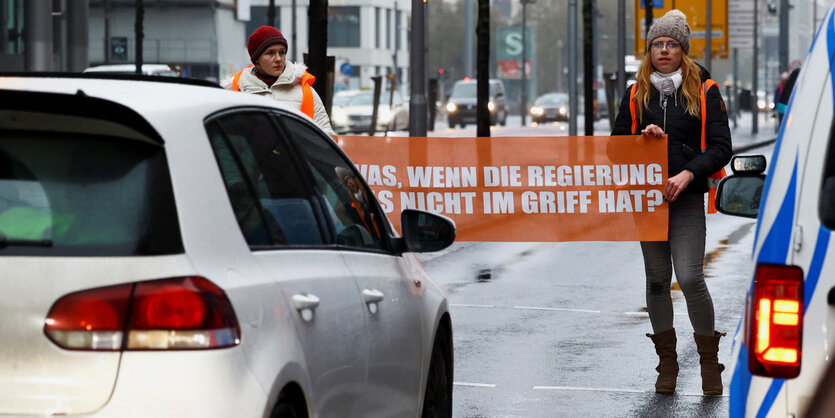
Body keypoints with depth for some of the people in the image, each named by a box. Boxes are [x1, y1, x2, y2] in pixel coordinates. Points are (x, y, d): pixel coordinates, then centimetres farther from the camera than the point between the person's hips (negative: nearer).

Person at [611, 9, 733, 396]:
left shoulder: (703, 91, 1)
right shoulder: (637, 94, 10)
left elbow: (720, 148, -3)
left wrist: (689, 173, -18)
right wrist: (642, 136, -7)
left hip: (687, 199, -3)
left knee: (690, 278, -14)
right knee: (657, 279, 7)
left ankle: (709, 361, 1)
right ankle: (667, 361, 18)